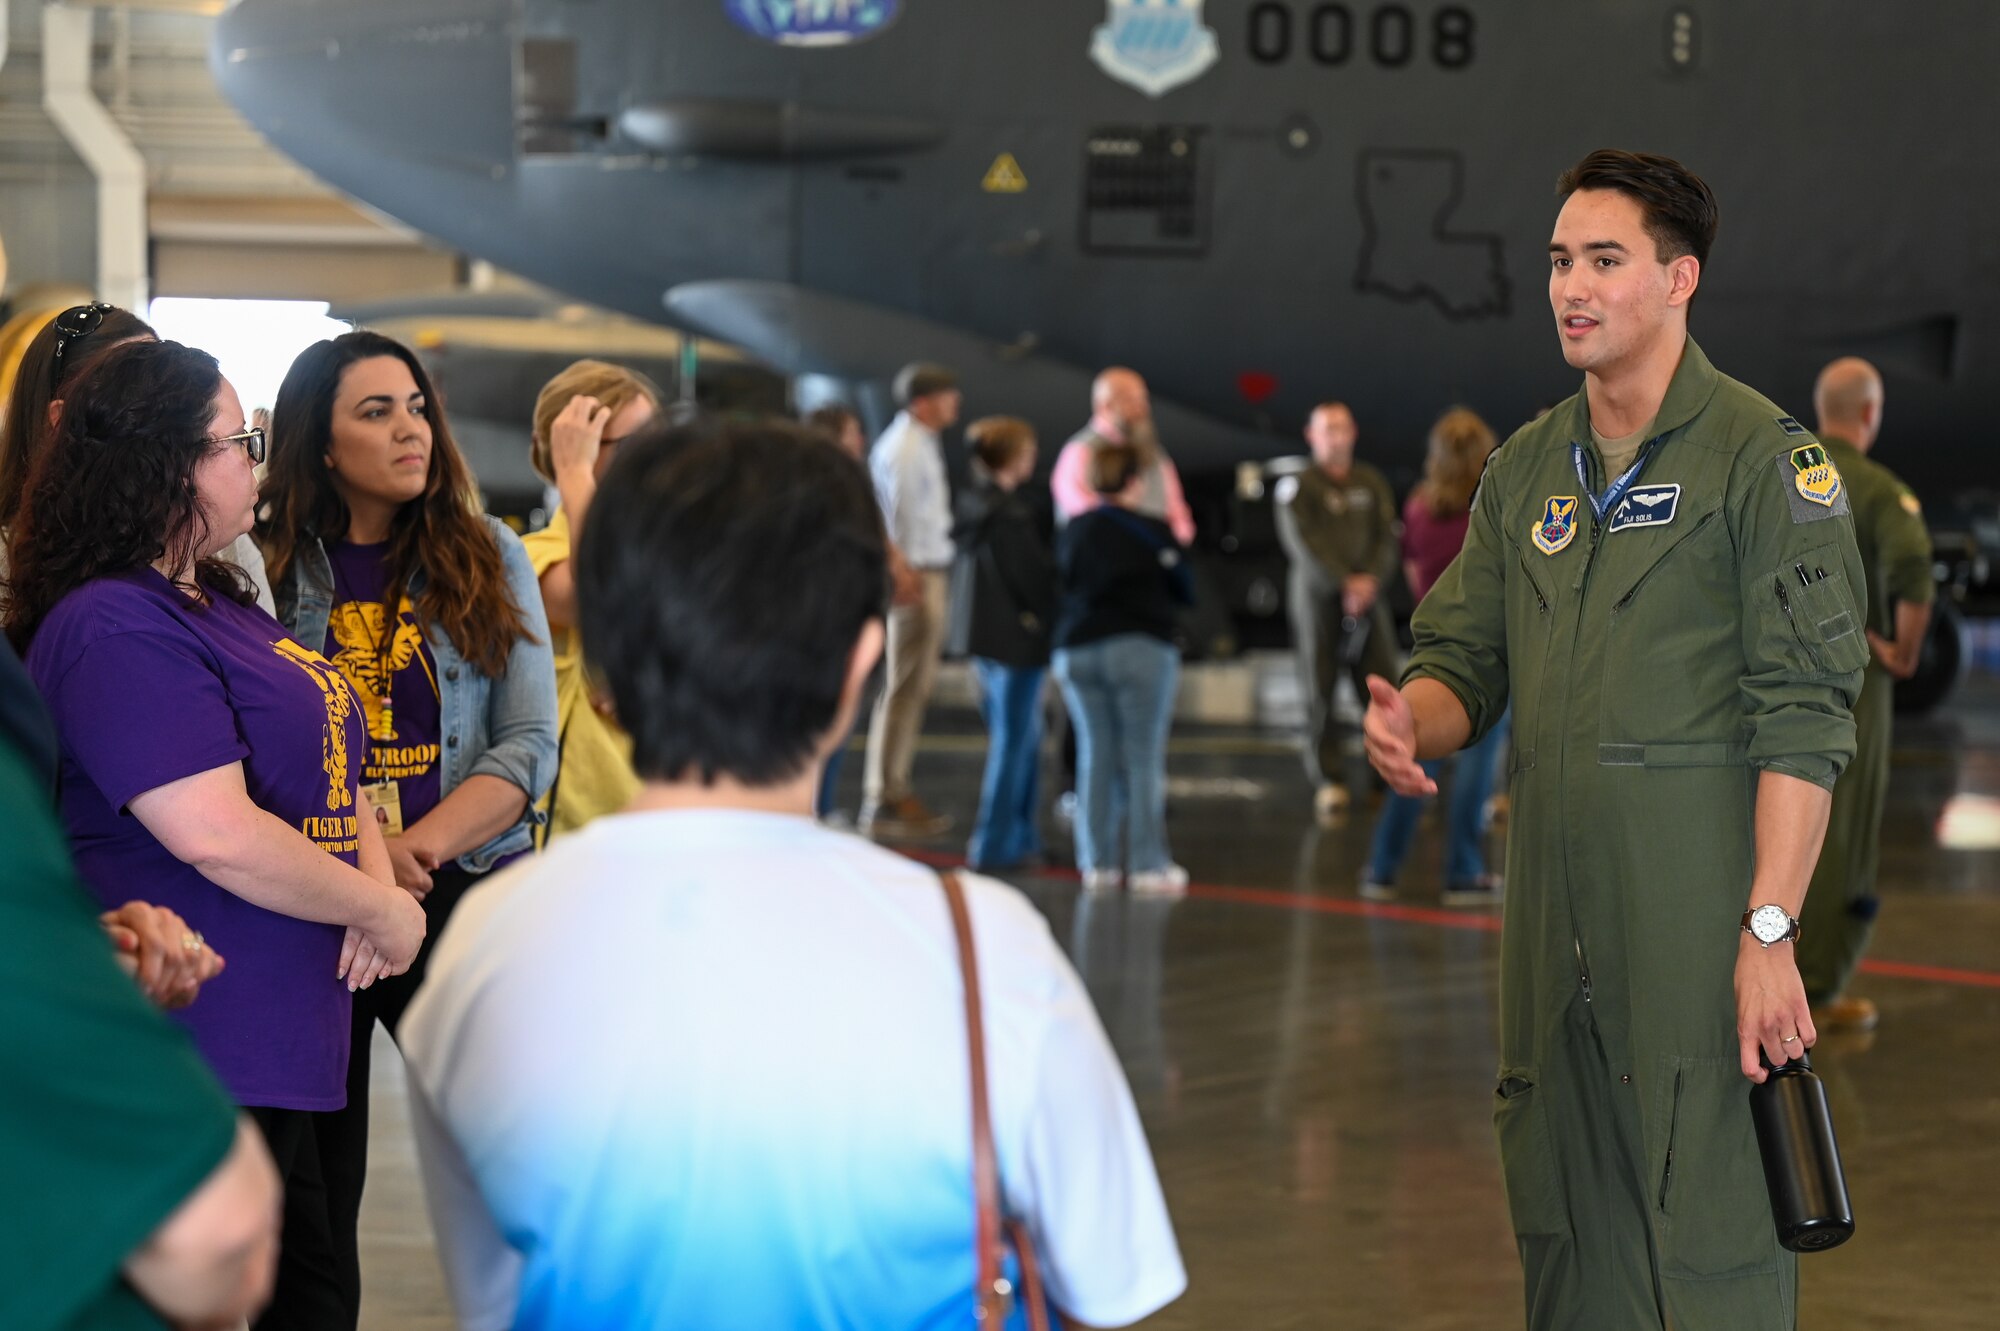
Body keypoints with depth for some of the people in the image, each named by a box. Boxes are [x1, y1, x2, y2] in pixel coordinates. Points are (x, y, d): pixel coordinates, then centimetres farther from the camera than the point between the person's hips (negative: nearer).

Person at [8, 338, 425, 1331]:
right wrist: (381, 912, -13)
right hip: (198, 1063, -10)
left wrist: (377, 879, -1)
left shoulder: (216, 605, 15)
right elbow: (216, 834, -25)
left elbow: (325, 764, 19)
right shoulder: (116, 628, -18)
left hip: (285, 1047, 10)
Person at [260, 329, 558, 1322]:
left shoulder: (487, 557, 5)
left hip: (465, 894, 1)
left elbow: (530, 744, -1)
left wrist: (415, 849, -15)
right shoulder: (266, 568, 1)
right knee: (315, 1192, 7)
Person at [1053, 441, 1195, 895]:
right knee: (1143, 757, -1)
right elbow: (1185, 592, 2)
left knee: (1095, 755, 9)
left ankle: (1097, 861, 10)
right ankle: (1148, 865, -1)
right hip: (1139, 648, -4)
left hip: (1077, 649, 4)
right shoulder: (1155, 534, -7)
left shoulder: (1072, 532, 6)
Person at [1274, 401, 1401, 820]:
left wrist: (1372, 580, -12)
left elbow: (1388, 537, 6)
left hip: (1369, 595, 3)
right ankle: (1328, 781, 1)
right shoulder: (1298, 487, 2)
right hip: (1318, 597, -3)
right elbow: (1304, 543, -8)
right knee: (1320, 691, -4)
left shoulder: (1372, 483, 14)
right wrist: (1345, 582, -17)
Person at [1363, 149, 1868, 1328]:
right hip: (1554, 921, 7)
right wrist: (1411, 719, -7)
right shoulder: (1528, 469, 15)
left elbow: (1804, 720, -11)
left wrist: (1771, 931, -18)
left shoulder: (1766, 458, -6)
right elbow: (1467, 657, 17)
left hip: (1701, 918, -6)